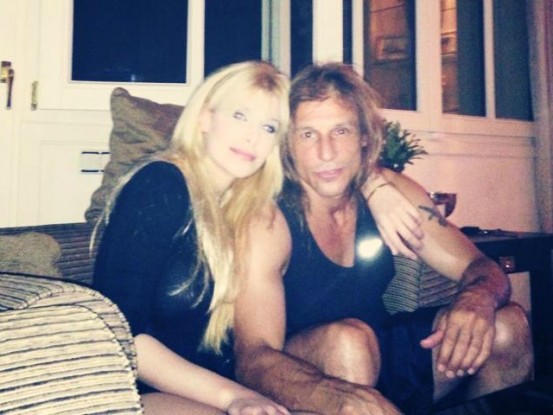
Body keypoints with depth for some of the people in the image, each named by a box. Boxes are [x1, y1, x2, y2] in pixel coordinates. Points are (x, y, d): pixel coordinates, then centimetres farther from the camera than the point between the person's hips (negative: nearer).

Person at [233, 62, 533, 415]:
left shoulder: (389, 191, -9)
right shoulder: (268, 223, -23)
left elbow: (482, 267, -3)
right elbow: (253, 359, -30)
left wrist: (477, 299, -28)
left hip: (377, 354, 6)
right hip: (300, 380, -5)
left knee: (508, 324, -9)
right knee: (348, 336, -36)